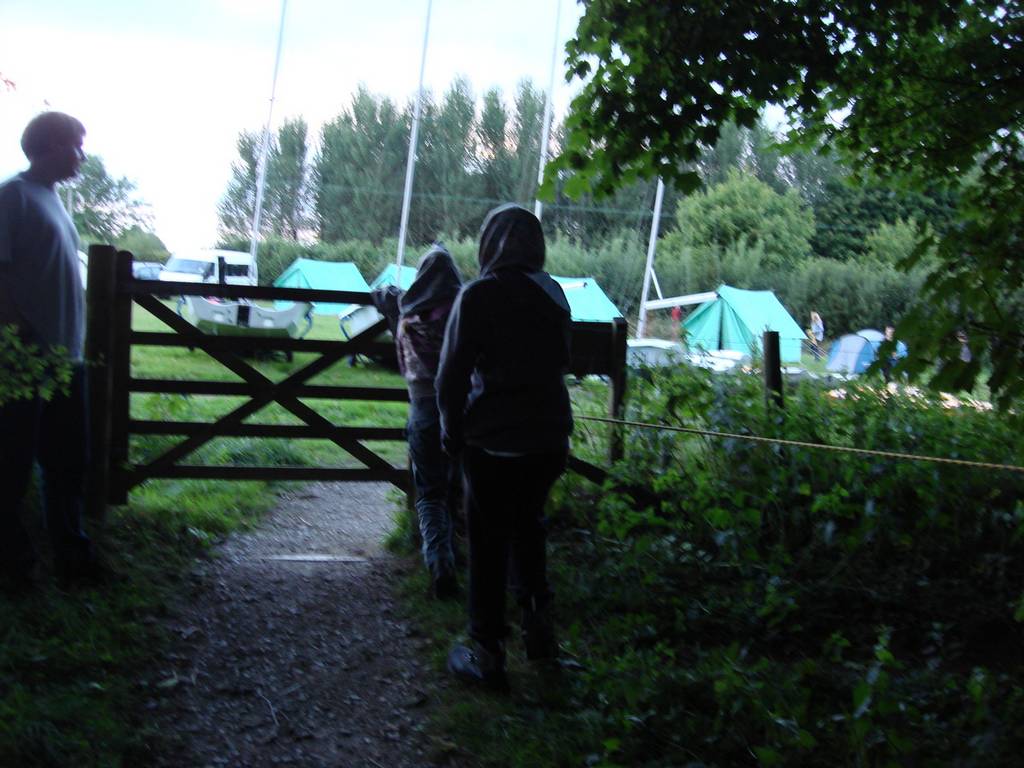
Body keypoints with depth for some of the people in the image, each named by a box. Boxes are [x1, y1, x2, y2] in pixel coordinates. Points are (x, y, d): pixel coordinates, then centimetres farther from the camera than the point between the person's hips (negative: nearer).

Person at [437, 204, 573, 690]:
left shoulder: (479, 295, -12)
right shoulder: (553, 296, 4)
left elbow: (453, 372, -11)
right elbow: (561, 363, 9)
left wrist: (451, 431, 1)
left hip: (493, 439, -5)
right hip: (549, 436, 5)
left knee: (488, 542, 6)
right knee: (527, 525, 24)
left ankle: (487, 653, 12)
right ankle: (538, 622, 21)